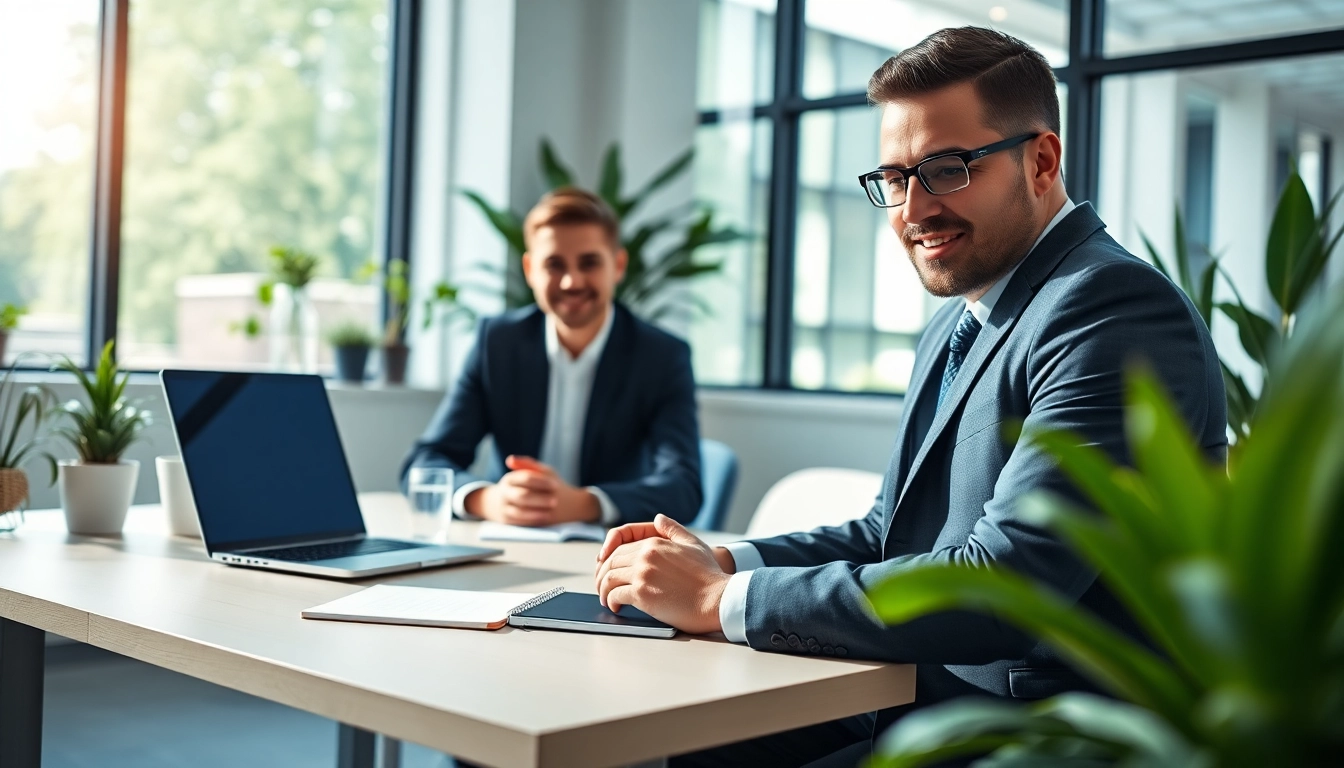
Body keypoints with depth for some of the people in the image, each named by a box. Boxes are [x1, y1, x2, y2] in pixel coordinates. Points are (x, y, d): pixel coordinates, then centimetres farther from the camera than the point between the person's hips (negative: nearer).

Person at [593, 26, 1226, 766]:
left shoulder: (1119, 311, -18)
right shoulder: (953, 325, 13)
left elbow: (1002, 585, -27)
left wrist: (723, 598, -20)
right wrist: (724, 560, -1)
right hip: (915, 696, 8)